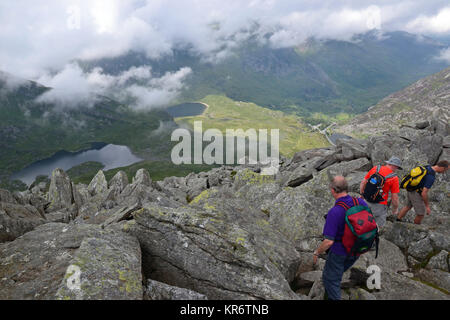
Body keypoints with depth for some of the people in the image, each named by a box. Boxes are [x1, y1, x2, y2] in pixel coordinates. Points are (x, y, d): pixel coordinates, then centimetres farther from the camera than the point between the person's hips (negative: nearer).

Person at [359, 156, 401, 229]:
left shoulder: (375, 168, -1)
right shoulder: (394, 178, -12)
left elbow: (363, 182, 3)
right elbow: (395, 198, -11)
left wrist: (361, 196, 16)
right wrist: (395, 209, 7)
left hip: (367, 201, 5)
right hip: (379, 205, -5)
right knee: (378, 228, 13)